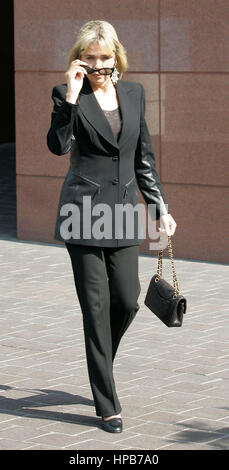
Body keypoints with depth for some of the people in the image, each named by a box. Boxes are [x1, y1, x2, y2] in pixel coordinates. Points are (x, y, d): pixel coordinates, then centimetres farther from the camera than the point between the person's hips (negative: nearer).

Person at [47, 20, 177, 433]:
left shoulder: (133, 93, 10)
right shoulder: (69, 95, -3)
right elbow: (58, 145, -21)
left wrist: (159, 207, 15)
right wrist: (72, 94, -24)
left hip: (123, 209, 4)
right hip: (85, 209, -4)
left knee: (127, 301, 1)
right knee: (96, 306, -2)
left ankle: (100, 365, 33)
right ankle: (107, 405, 5)